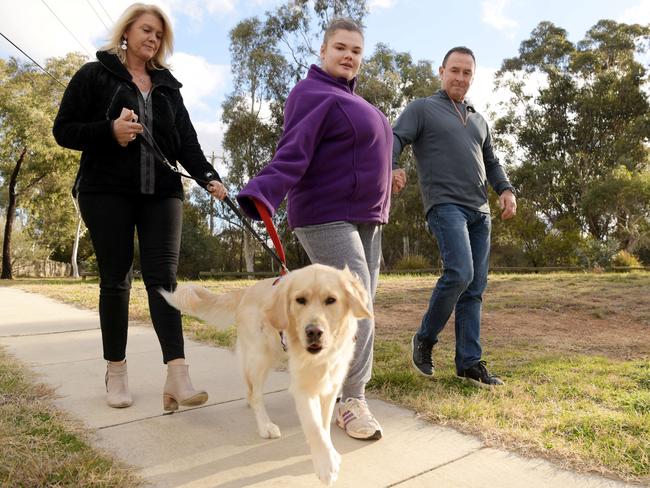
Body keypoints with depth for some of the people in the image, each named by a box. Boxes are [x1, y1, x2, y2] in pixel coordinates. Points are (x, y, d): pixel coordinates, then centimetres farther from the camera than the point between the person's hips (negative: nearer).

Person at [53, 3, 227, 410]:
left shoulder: (168, 86, 18)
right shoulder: (95, 75, 8)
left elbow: (187, 141, 9)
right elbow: (64, 130, 3)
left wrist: (209, 177, -9)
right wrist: (109, 132, -16)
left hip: (161, 193, 3)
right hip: (107, 192, -2)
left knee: (163, 277, -8)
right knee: (116, 279, 2)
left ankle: (177, 375, -15)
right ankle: (116, 370, 16)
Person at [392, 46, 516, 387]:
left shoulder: (479, 121, 26)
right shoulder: (421, 109, 8)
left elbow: (491, 162, 29)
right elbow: (394, 140, -7)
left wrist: (506, 190, 8)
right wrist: (390, 168, -30)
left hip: (480, 211, 7)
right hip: (445, 204, -6)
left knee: (475, 287, 2)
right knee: (460, 273, -23)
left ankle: (469, 362, 7)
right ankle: (424, 339, -1)